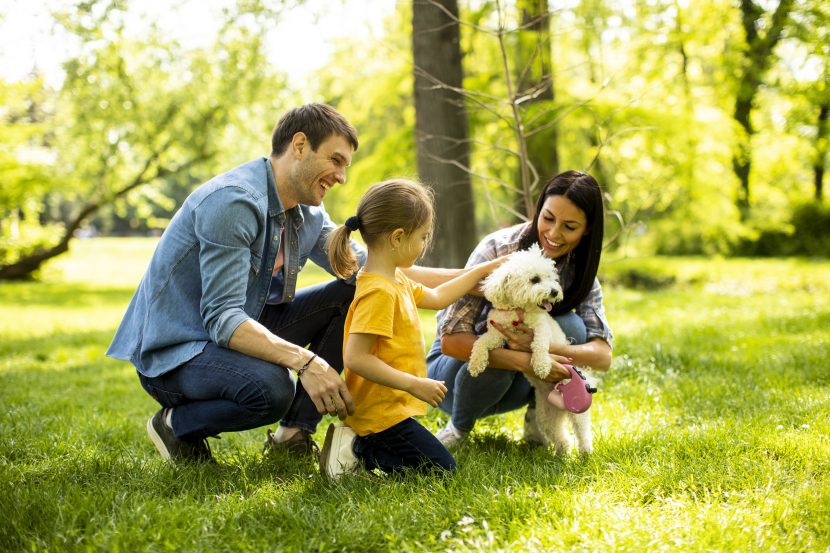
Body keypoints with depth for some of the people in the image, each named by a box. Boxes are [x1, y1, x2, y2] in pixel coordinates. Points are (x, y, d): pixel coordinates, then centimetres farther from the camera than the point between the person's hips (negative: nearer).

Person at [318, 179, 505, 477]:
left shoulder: (395, 281, 9)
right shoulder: (379, 291, -23)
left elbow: (436, 298, 26)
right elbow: (355, 357, -29)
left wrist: (483, 270, 27)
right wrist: (414, 384, -26)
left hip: (387, 407, 10)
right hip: (380, 412, -10)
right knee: (442, 468, -4)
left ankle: (357, 443, 10)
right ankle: (356, 450, -5)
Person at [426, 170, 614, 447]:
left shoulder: (579, 270, -10)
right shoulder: (497, 250, -25)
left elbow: (603, 355, -20)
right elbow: (451, 340, -30)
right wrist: (525, 361, -43)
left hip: (516, 383, 3)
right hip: (455, 366, -3)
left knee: (569, 326, -24)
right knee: (499, 351, -37)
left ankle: (538, 419, -3)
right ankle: (459, 427, -7)